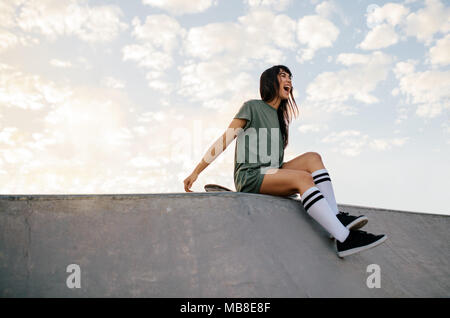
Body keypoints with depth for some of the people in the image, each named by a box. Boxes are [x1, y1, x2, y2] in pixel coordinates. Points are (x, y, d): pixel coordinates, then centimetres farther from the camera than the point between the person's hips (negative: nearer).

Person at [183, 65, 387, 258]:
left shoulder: (280, 117, 24)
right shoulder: (252, 107, 3)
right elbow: (224, 141, -2)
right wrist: (195, 172, -7)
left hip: (272, 174, 7)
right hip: (249, 176, -7)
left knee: (313, 158, -14)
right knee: (302, 177, -29)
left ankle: (336, 217, -26)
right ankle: (344, 239, -39)